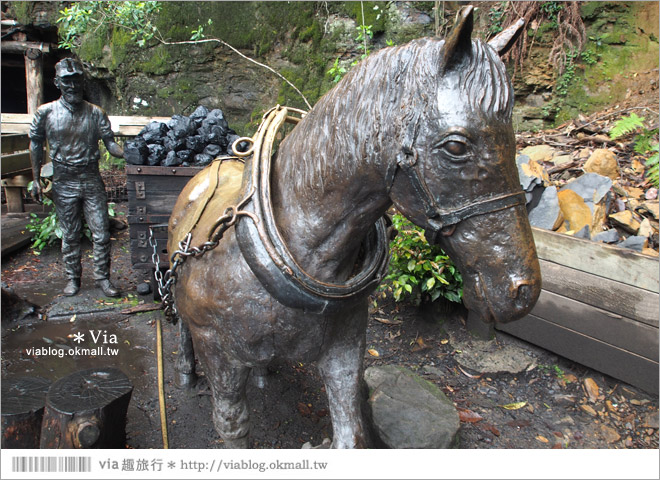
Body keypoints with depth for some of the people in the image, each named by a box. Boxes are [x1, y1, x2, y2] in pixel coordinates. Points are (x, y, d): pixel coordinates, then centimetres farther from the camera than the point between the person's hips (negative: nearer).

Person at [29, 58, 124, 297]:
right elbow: (36, 145, 9)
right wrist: (36, 179, 4)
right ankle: (72, 278, 23)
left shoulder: (95, 113, 3)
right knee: (70, 235, 9)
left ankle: (102, 277, 13)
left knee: (101, 232, 0)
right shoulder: (46, 113, 2)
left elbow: (109, 143, 0)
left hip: (92, 180, 0)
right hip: (64, 183, 0)